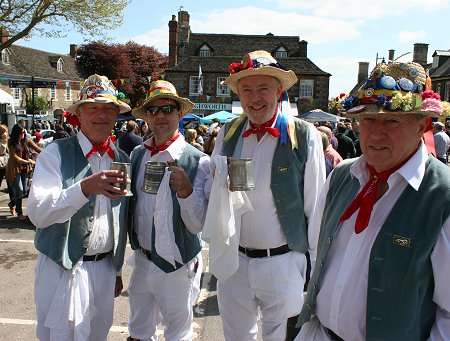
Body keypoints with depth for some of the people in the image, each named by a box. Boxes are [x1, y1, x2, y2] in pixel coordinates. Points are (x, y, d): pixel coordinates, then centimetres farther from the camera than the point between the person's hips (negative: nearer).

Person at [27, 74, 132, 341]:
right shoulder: (56, 153, -9)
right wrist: (86, 187, -35)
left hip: (105, 270, 5)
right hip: (63, 270, -4)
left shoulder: (122, 160, 5)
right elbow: (38, 213, -21)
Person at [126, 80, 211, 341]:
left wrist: (186, 191, -33)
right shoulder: (137, 155, 0)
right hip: (142, 261, 5)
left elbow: (198, 225, -18)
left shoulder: (198, 162, -17)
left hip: (177, 267, -4)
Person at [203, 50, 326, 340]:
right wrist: (221, 180, -15)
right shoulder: (228, 133, 1)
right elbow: (210, 194, 8)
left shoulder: (305, 136, -10)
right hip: (233, 262, 4)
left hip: (283, 265, -3)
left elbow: (315, 208, -6)